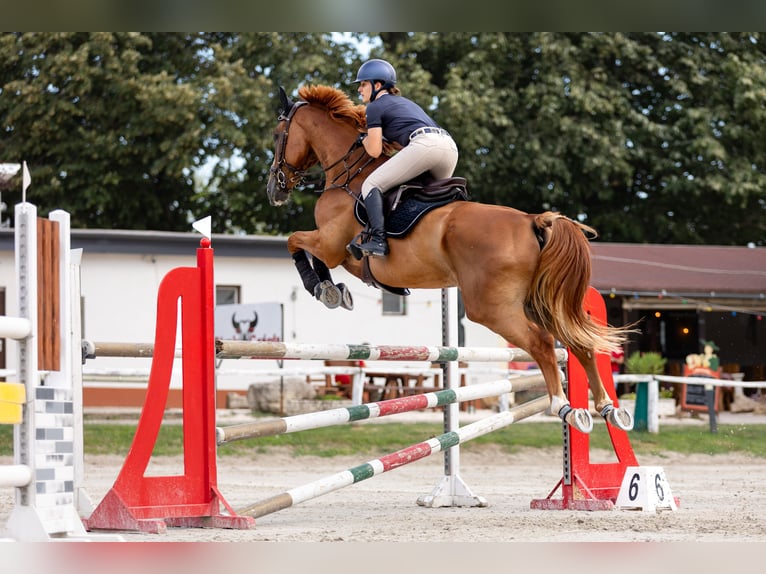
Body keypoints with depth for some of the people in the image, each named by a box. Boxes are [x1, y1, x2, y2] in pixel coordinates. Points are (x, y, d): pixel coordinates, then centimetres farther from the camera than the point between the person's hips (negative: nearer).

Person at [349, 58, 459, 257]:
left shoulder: (375, 107, 11)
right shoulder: (404, 102, 35)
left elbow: (375, 150, 6)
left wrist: (364, 139, 26)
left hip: (425, 144, -8)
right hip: (450, 146, 8)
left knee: (371, 185, -5)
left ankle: (378, 240, -22)